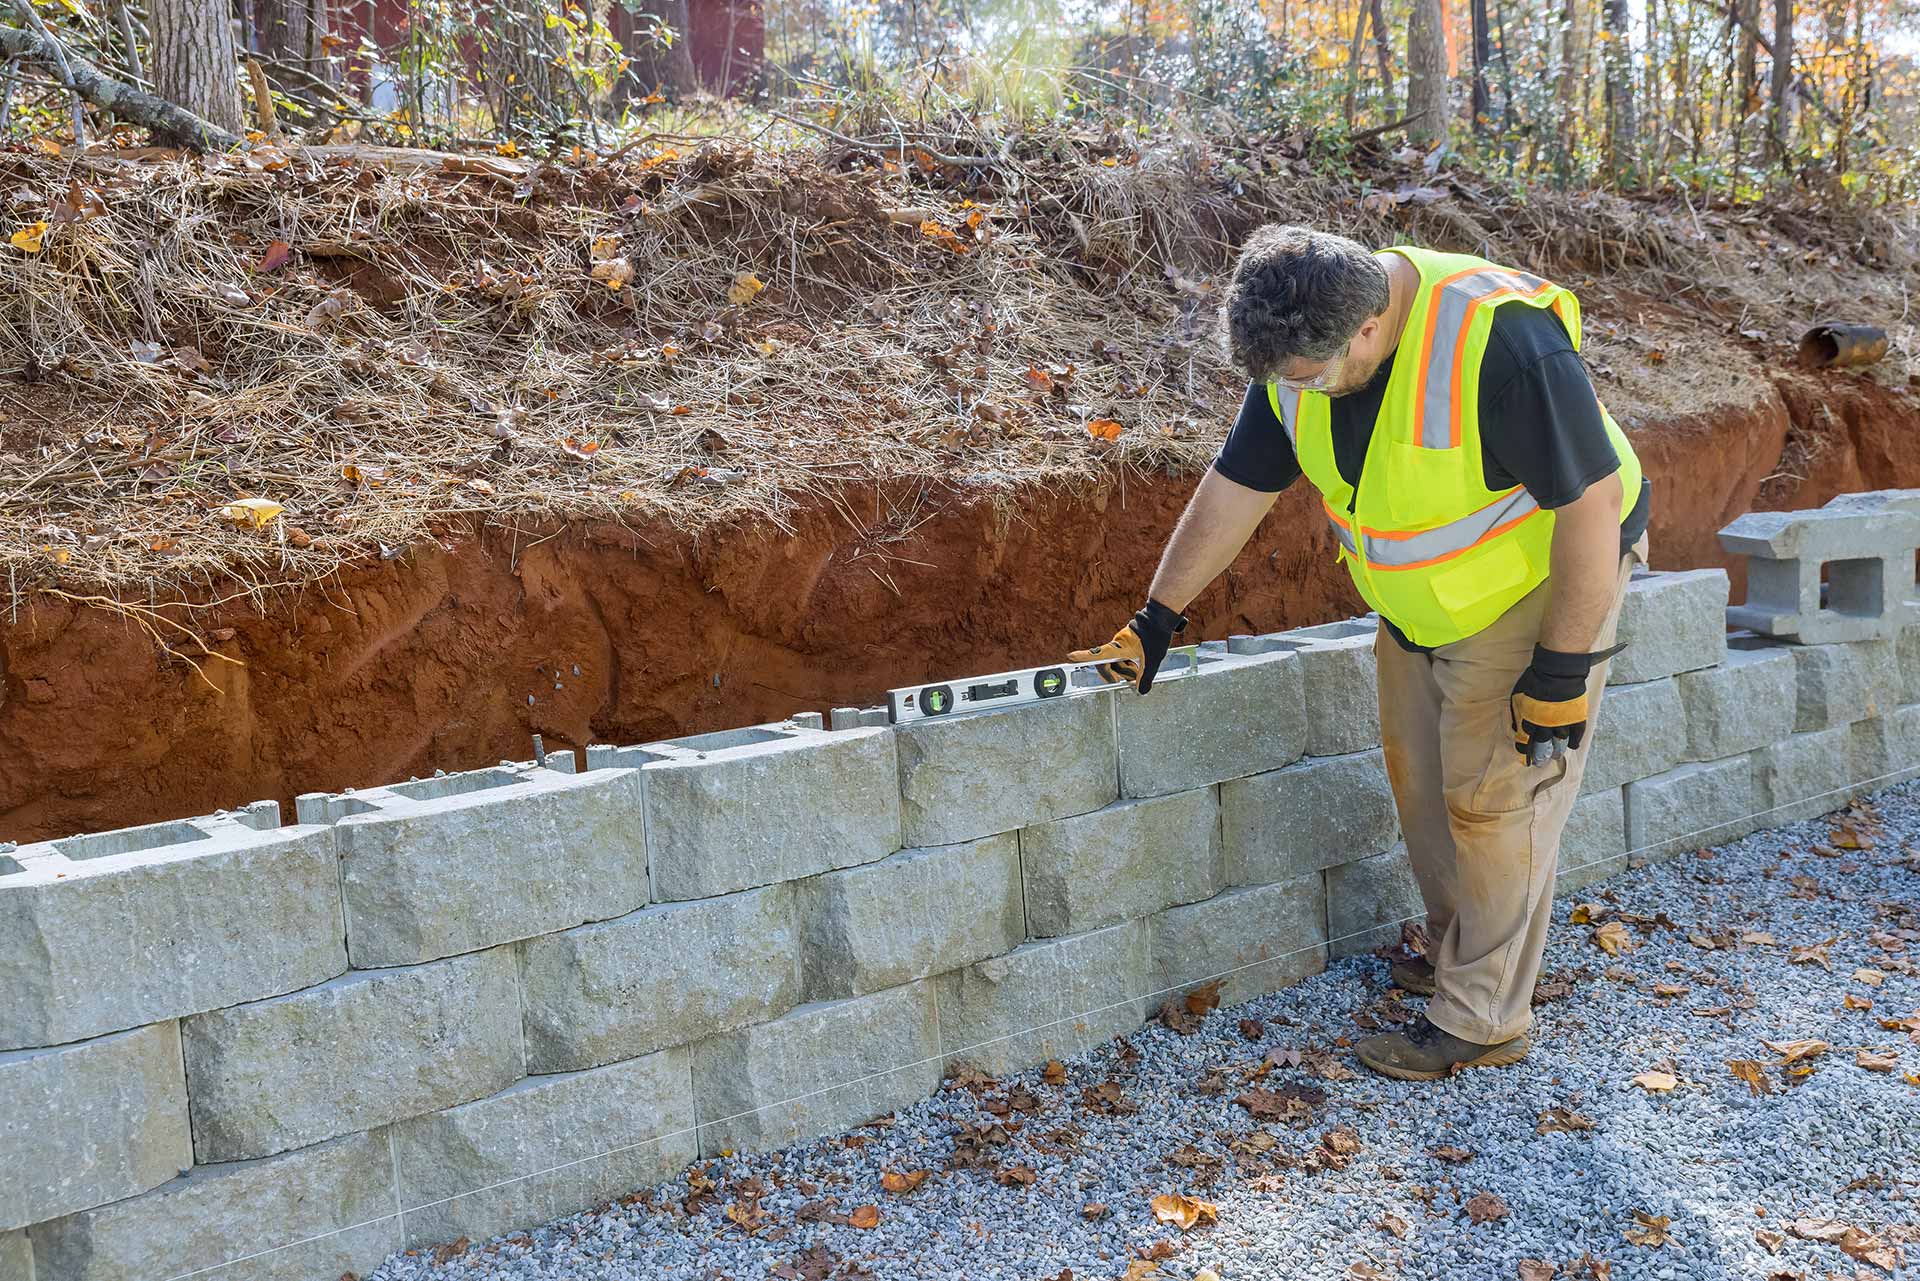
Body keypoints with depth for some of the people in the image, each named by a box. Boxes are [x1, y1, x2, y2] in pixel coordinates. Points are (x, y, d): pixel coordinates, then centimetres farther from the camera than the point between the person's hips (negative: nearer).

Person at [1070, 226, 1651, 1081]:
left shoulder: (1502, 343, -35)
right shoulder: (1302, 349, -12)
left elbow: (1593, 504, -29)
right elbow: (1235, 490, -2)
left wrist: (1561, 673, -25)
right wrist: (1155, 622, 1)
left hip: (1541, 586, -7)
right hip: (1418, 601, 7)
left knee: (1493, 801, -4)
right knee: (1420, 774, 15)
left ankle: (1482, 1022, 10)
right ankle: (1455, 953, 34)